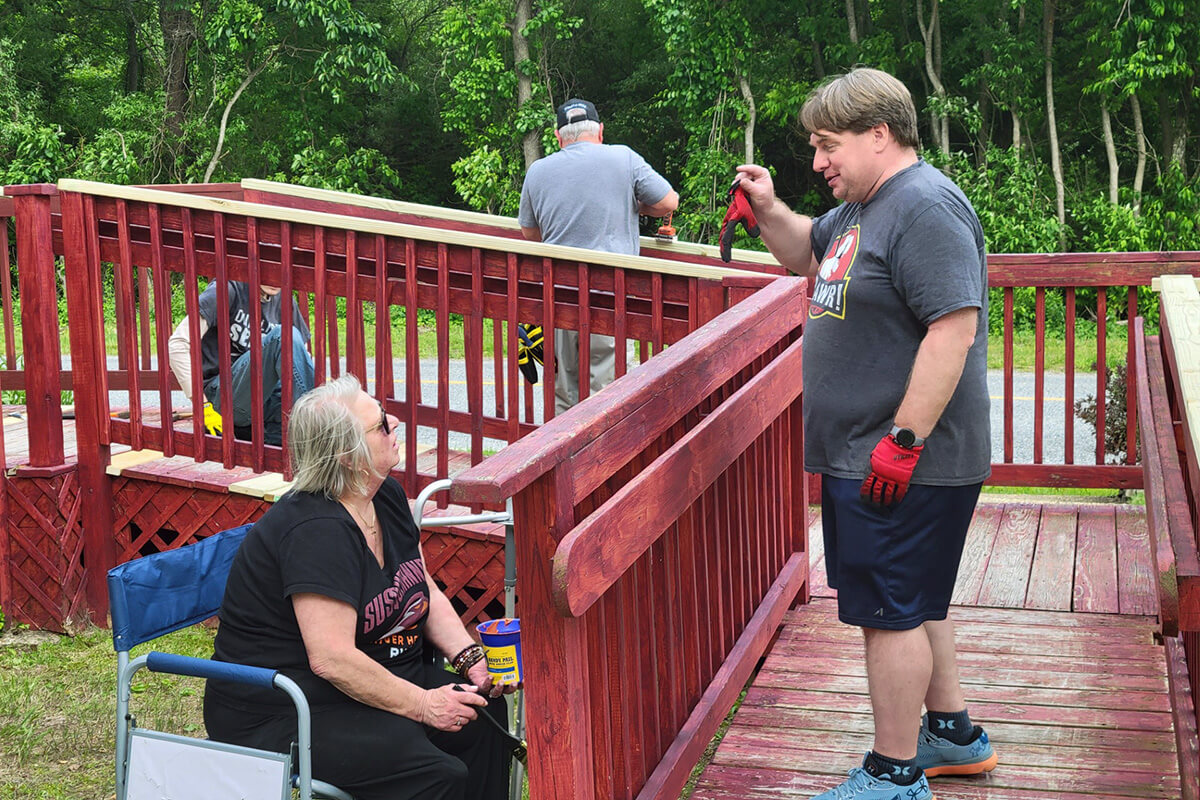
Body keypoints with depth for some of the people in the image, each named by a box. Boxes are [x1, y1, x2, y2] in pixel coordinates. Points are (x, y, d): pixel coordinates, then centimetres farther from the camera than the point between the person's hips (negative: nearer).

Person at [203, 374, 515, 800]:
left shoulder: (386, 498, 4)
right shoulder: (316, 531, -26)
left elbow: (426, 591, 13)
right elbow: (332, 659, -29)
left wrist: (469, 657, -2)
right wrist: (423, 705, -22)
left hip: (376, 676, 9)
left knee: (484, 715, -6)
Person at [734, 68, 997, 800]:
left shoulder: (926, 208, -19)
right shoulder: (864, 208, 14)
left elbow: (954, 329, -26)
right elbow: (806, 253, 30)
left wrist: (903, 440, -27)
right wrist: (769, 209, 9)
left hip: (905, 465, -10)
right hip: (863, 457, 10)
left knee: (890, 612, -2)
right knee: (916, 602, 20)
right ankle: (953, 733, 35)